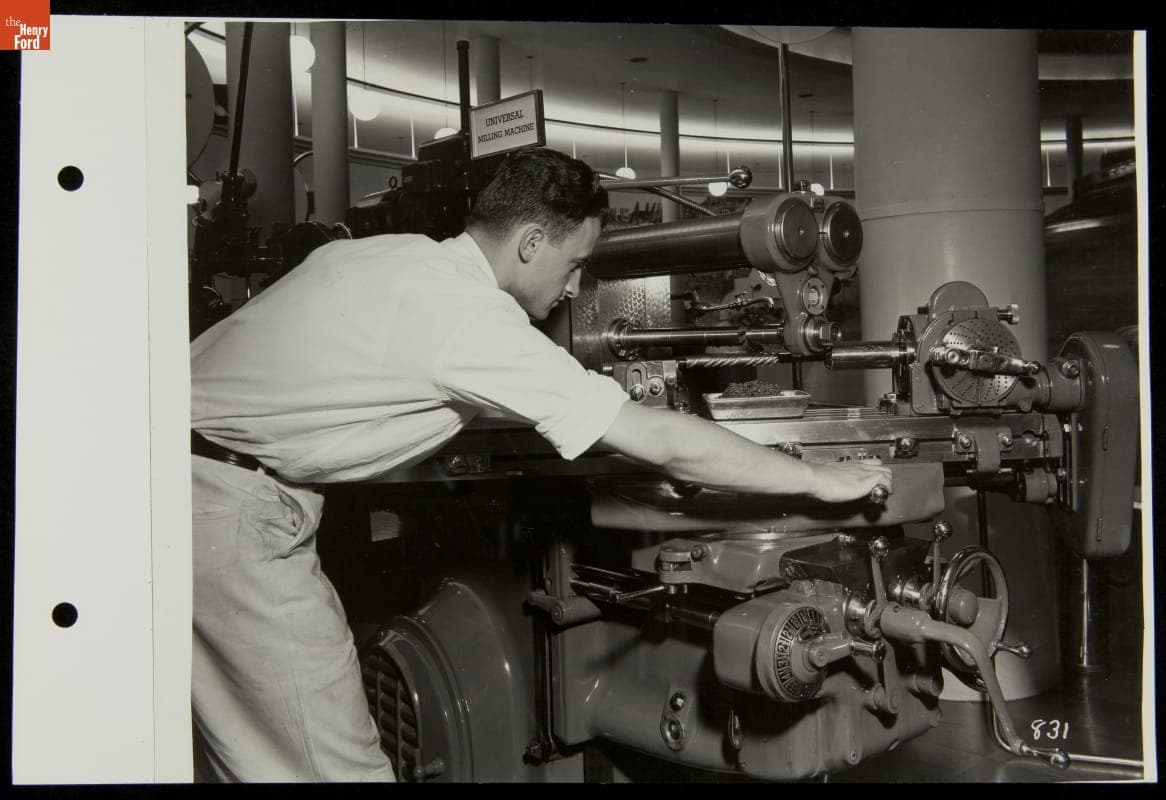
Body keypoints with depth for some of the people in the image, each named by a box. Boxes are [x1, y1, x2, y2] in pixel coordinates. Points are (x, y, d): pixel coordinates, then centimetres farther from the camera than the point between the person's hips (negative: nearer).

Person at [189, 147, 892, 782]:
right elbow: (664, 444, -19)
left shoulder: (393, 253, 6)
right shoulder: (468, 313, -21)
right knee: (338, 763, -3)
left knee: (264, 757, 17)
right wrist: (823, 481, -9)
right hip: (235, 513, -10)